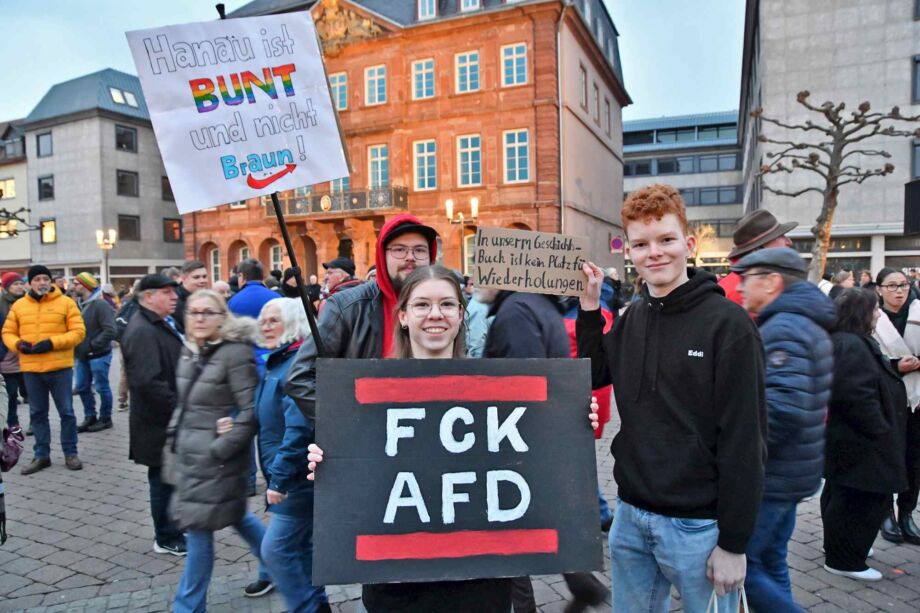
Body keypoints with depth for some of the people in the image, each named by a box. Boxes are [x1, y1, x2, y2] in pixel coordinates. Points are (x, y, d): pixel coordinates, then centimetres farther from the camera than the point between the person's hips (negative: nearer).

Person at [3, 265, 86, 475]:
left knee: (66, 411, 4)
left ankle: (70, 453, 17)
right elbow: (7, 333, 12)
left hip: (60, 367, -3)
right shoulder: (18, 305, 7)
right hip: (30, 369, 3)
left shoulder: (66, 302, -2)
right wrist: (18, 344, -10)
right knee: (37, 414, 11)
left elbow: (78, 332, -6)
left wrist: (52, 343, -18)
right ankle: (42, 455, 23)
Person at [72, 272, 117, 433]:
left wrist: (93, 345, -20)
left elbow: (110, 331, -24)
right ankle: (89, 417, 27)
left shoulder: (101, 305, -17)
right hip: (82, 355, 8)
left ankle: (105, 419, 16)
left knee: (102, 388, 3)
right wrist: (77, 348, 4)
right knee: (82, 387, 14)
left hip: (98, 355, -8)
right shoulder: (78, 304, 9)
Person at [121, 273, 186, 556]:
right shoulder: (142, 331, -20)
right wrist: (178, 408, -22)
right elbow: (149, 382, -29)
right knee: (164, 478, 3)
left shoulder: (160, 325, 14)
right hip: (160, 423, -10)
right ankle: (168, 539, 17)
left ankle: (169, 532, 32)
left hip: (169, 419, 10)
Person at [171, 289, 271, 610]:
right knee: (235, 515, 19)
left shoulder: (235, 353, -18)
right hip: (190, 455, 8)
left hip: (216, 459, -8)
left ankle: (188, 605, 21)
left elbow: (251, 411, -21)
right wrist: (174, 439, 11)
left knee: (198, 527, 2)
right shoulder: (189, 351, 8)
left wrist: (220, 449, -21)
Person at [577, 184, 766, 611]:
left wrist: (734, 543, -13)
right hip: (630, 517, 6)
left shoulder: (727, 323, -13)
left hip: (697, 525, -5)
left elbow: (744, 441, -14)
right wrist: (589, 305, 0)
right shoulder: (631, 319, 5)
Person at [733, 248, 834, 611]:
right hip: (789, 471, 10)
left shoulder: (783, 329, -20)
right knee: (768, 561, 19)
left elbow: (784, 408, -31)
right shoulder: (805, 324, 14)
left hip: (772, 475, -10)